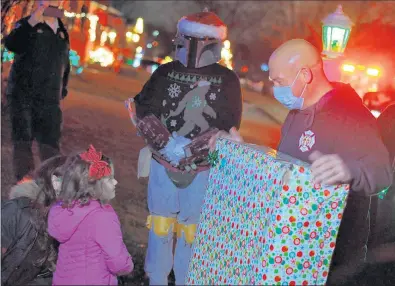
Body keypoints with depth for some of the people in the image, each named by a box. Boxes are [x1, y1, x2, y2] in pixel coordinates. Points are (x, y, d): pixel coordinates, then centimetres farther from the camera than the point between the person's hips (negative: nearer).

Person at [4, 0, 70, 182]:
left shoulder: (62, 31, 13)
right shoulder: (27, 24, 1)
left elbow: (65, 64, 21)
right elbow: (11, 45, -19)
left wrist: (62, 90, 15)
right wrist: (32, 22, -25)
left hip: (49, 98, 3)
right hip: (22, 94, -3)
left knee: (51, 144, 1)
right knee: (22, 141, 0)